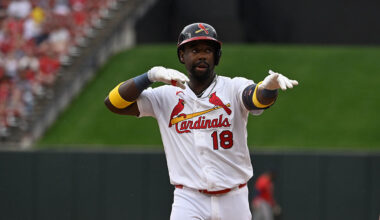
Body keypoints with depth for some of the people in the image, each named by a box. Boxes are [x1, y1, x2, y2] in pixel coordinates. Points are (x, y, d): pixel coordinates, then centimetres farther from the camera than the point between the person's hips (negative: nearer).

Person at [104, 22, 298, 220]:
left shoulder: (233, 88, 0)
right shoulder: (167, 97, 4)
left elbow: (259, 99, -23)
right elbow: (113, 103, -3)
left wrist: (270, 86, -48)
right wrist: (152, 75, -18)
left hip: (234, 203, 0)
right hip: (189, 201, 0)